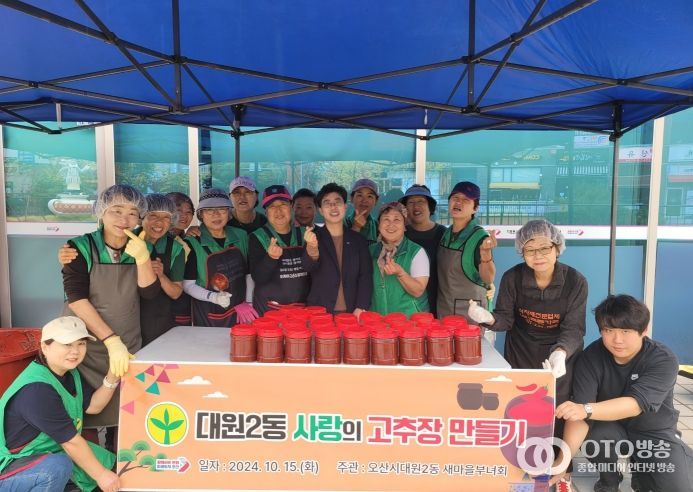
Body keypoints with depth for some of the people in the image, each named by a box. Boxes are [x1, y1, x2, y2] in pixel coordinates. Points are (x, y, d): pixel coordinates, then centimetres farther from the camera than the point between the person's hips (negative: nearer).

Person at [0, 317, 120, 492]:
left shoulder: (69, 371, -2)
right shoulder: (36, 390, -30)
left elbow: (93, 406, 2)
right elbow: (71, 442, -25)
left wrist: (112, 378, -15)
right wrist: (101, 475, -17)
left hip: (46, 451, 9)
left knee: (107, 461, 4)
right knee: (58, 466, -35)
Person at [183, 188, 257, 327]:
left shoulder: (241, 236, 2)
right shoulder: (192, 243, -9)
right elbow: (188, 285, -7)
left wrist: (248, 302, 1)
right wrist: (214, 297, -20)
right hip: (208, 316, -3)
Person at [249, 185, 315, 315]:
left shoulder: (303, 234, 3)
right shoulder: (257, 237, -5)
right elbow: (258, 278, -11)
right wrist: (271, 257, -29)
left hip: (302, 308, 3)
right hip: (269, 310, -2)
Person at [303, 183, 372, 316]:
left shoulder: (359, 240, 6)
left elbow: (366, 276, 2)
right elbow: (309, 267, -17)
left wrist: (360, 308, -11)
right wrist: (312, 251, -40)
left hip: (352, 313, 2)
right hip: (319, 313, -2)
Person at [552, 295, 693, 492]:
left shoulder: (663, 359, -24)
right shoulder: (591, 356, -21)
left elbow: (636, 404, -39)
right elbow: (580, 409, -30)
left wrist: (586, 410, -56)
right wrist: (563, 460, -43)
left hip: (654, 432, 0)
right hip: (610, 427, 0)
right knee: (593, 434, -32)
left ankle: (642, 475, 14)